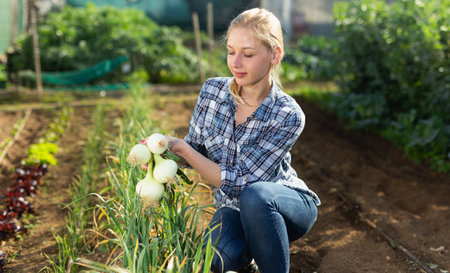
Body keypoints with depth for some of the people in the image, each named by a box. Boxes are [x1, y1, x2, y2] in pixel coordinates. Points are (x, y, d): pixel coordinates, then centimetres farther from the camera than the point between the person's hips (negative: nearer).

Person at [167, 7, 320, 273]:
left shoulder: (288, 116, -25)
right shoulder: (213, 90, -11)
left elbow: (239, 182, -25)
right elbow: (195, 147, 2)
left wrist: (180, 147, -27)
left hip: (287, 204, -3)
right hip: (233, 207, 3)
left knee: (254, 195, -39)